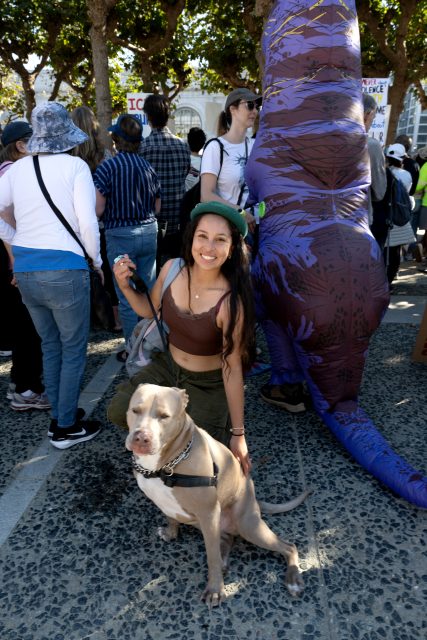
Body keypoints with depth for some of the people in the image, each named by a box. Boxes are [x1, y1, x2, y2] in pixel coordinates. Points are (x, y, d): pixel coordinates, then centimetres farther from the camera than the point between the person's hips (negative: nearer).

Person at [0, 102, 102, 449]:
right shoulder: (75, 165, -6)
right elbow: (88, 223, -12)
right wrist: (96, 261, 1)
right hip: (64, 269, -6)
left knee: (50, 345, 20)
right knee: (74, 349, 8)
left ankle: (58, 416, 32)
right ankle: (67, 428, 18)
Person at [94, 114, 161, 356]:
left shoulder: (108, 167, -9)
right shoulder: (148, 167, 4)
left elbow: (98, 209, -12)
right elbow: (157, 207, 10)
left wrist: (115, 211, 8)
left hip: (120, 236, -4)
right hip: (149, 232, 5)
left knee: (127, 298, 4)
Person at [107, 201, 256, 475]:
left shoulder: (231, 302, -28)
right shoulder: (172, 269, -14)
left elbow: (232, 368, -20)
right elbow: (149, 310, 6)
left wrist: (238, 434, -14)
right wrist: (126, 286, -15)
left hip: (208, 384, -4)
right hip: (167, 367, 4)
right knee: (119, 411, -15)